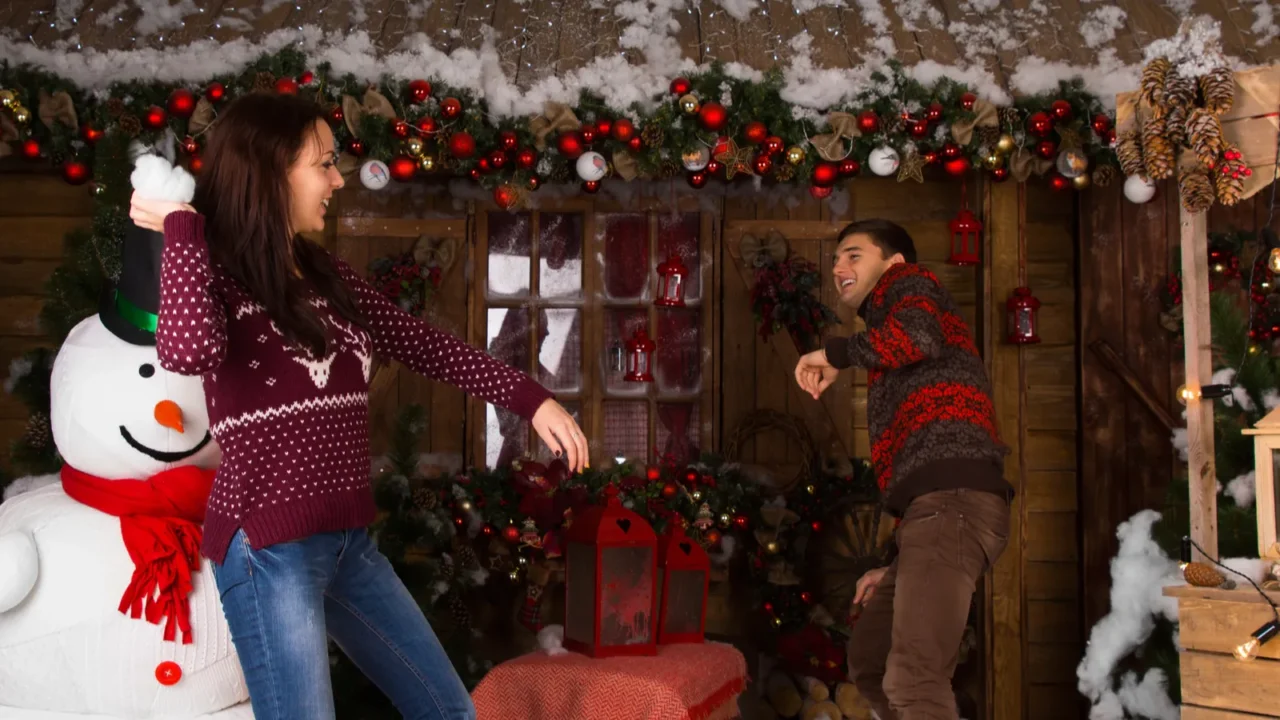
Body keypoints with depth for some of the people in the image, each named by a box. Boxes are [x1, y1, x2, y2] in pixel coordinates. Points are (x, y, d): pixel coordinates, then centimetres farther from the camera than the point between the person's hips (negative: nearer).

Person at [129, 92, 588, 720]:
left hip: (349, 539, 8)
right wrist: (180, 224, -20)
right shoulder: (213, 274, -10)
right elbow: (188, 350, -33)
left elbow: (420, 344, 13)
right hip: (267, 547, -7)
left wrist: (530, 399, 6)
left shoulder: (324, 275, 11)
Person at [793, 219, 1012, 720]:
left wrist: (836, 353, -2)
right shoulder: (896, 370, 35)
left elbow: (918, 337, -17)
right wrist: (896, 566, 27)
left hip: (953, 500, -11)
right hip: (938, 506, 11)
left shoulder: (909, 285, 9)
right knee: (868, 664, 18)